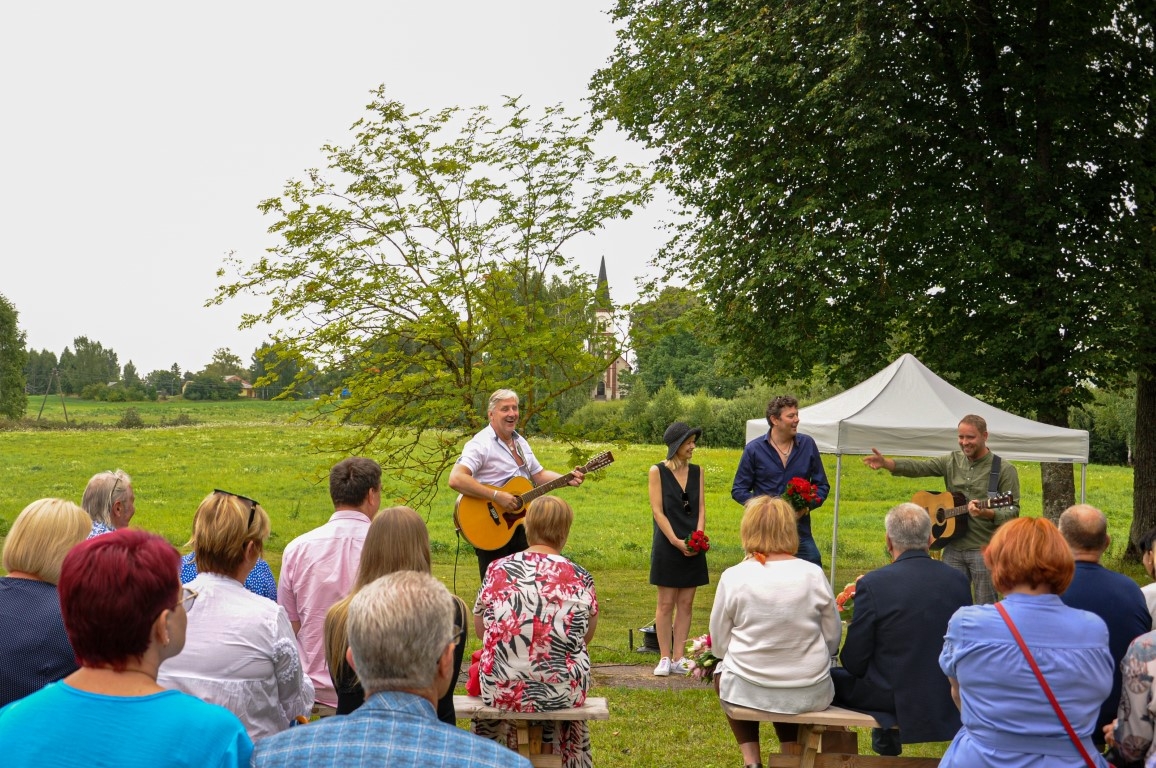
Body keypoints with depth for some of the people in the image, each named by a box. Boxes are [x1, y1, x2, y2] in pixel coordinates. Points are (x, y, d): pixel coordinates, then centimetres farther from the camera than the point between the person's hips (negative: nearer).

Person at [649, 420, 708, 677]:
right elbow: (657, 511, -7)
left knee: (686, 603, 5)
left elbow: (701, 508, 6)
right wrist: (676, 541, -14)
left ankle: (680, 659, 10)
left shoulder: (697, 471, 10)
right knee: (666, 603, 0)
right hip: (667, 547, -4)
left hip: (693, 547, 4)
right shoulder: (658, 471, -2)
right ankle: (664, 658, 6)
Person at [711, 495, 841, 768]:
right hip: (811, 693, 2)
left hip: (749, 691, -2)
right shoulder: (813, 574, -8)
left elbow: (719, 644, -3)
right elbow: (833, 639, 2)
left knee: (722, 672, 32)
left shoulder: (733, 577, -12)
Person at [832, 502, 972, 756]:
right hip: (948, 698, 5)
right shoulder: (959, 580, -5)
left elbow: (854, 663, -13)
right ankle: (886, 737, 43)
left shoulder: (872, 584, -18)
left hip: (894, 699, -5)